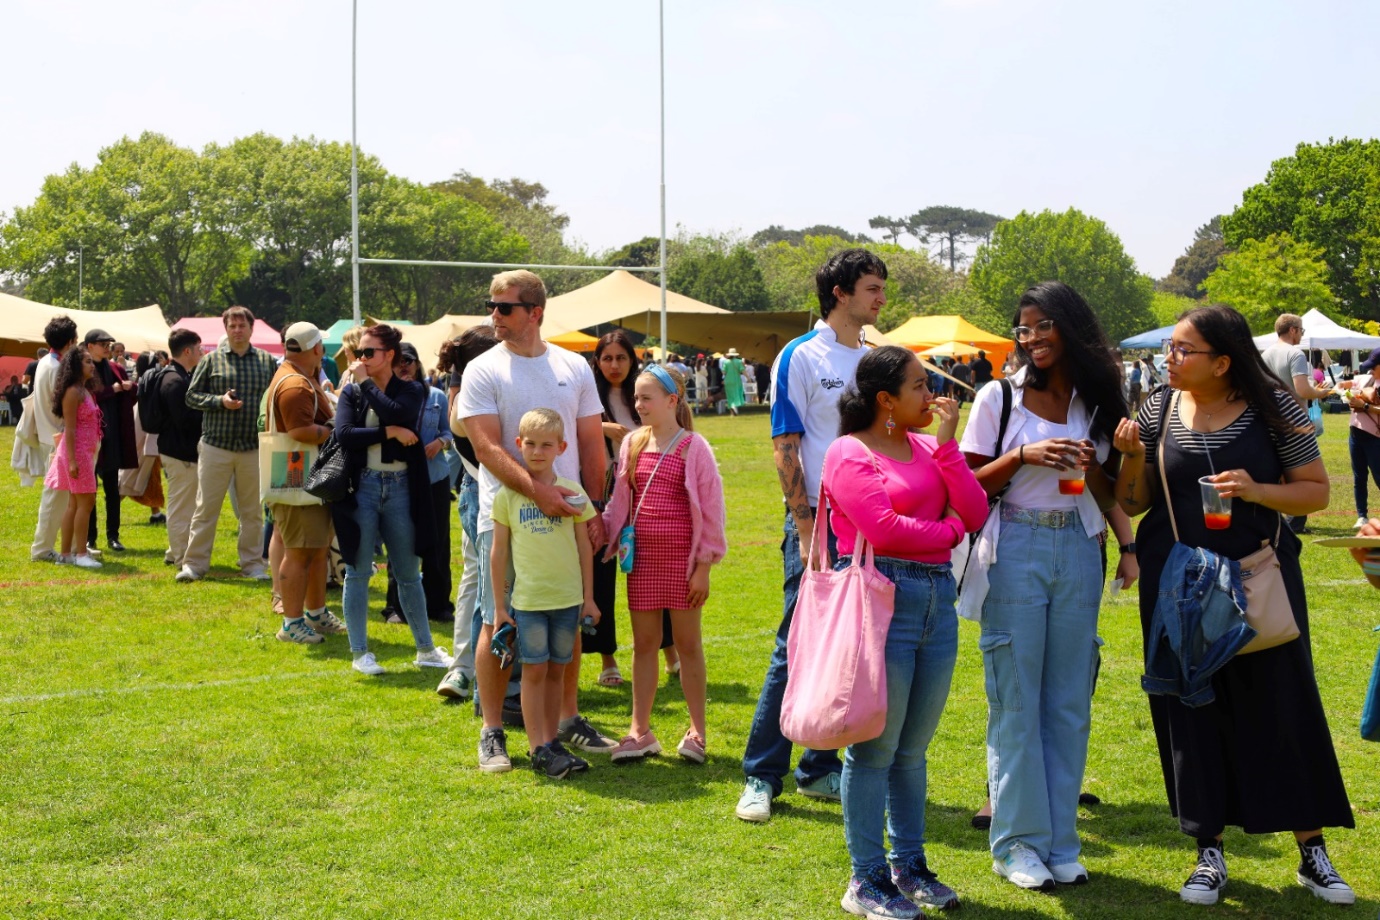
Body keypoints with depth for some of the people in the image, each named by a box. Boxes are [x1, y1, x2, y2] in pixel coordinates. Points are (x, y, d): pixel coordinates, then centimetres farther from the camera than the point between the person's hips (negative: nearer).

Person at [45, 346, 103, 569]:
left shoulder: (85, 391, 15)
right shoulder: (73, 392, -13)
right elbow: (69, 429, -18)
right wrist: (72, 460, -22)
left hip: (85, 452, 10)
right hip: (76, 452, -10)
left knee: (74, 504, 11)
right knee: (85, 502, -8)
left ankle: (66, 554, 15)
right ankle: (81, 554, -4)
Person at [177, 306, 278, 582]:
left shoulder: (268, 362, 7)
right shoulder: (211, 360, 4)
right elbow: (192, 396, 4)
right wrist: (220, 401, -12)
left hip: (255, 448, 1)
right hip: (216, 445, -1)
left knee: (253, 510, 8)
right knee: (206, 507, 2)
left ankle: (253, 564, 18)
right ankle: (194, 564, 8)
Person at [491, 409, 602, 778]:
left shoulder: (572, 492, 2)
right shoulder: (508, 494, -2)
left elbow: (584, 546, 7)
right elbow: (498, 552, 1)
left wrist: (589, 597, 7)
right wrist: (499, 606, 0)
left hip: (568, 597, 2)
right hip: (527, 599, -2)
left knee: (556, 670, 9)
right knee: (534, 670, -1)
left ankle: (553, 743, 18)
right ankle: (539, 750, 3)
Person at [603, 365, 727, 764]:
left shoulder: (693, 447, -7)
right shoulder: (632, 444, 6)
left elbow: (711, 508, -6)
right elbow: (620, 502, 13)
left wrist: (704, 564, -8)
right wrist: (607, 533, 2)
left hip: (682, 557, -4)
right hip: (642, 556, 4)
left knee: (688, 643, 6)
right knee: (643, 643, 9)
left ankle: (697, 731, 18)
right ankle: (640, 731, 17)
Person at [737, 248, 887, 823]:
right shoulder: (802, 357, -5)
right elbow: (785, 448, -8)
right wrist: (807, 530, -14)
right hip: (819, 522, -6)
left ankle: (821, 770, 20)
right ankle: (761, 776, 5)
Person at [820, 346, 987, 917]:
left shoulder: (929, 447, 16)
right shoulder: (849, 454, -5)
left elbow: (976, 514, 6)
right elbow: (884, 528, -16)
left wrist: (947, 445, -2)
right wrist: (949, 529, -1)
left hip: (937, 600, 6)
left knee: (913, 747, 13)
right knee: (876, 746, 0)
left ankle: (908, 865, 25)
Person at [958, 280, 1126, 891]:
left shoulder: (1096, 402, 7)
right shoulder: (999, 398, -2)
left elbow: (1108, 495, 12)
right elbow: (968, 485, -3)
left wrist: (1091, 467, -9)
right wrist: (1022, 456, -18)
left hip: (1078, 554, 3)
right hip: (1016, 552, -3)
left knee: (1069, 703, 8)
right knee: (1016, 703, 1)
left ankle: (1060, 841, 18)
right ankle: (1018, 842, 11)